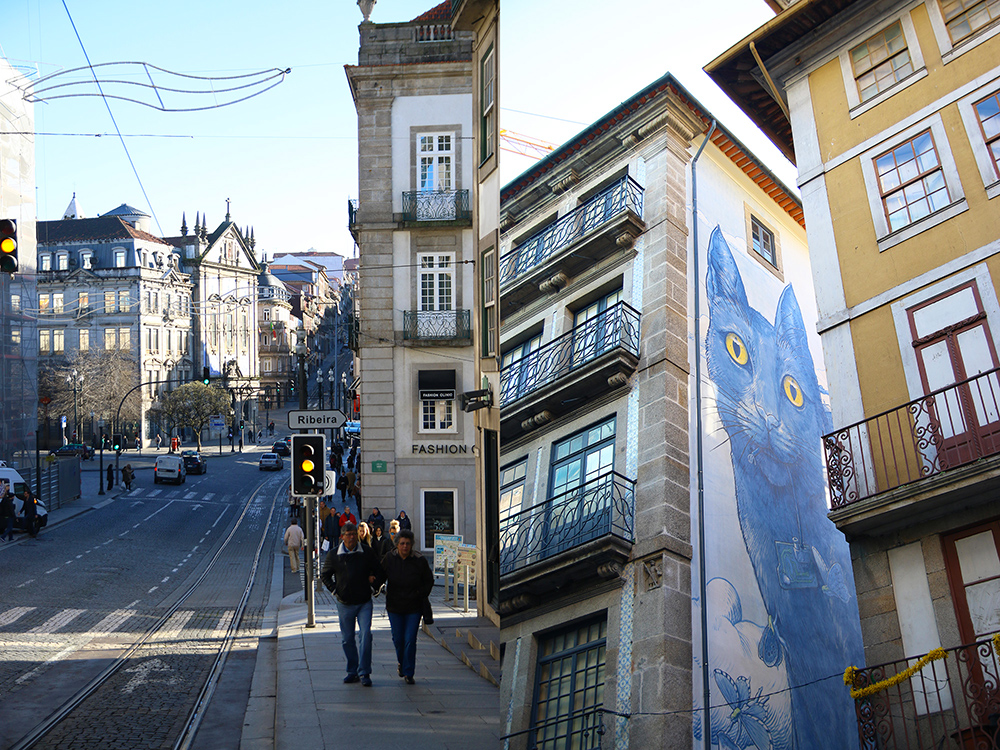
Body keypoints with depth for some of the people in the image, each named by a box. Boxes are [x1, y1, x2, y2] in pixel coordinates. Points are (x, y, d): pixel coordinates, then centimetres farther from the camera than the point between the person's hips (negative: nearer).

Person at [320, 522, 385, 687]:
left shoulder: (366, 552, 0)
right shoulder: (334, 555, 0)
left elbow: (379, 572, 12)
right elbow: (324, 575, 12)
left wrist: (374, 582, -4)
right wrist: (334, 590, 0)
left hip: (364, 602, -1)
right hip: (345, 603, 1)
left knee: (365, 635, -11)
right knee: (347, 638, 7)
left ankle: (364, 673, -5)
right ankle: (352, 671, 21)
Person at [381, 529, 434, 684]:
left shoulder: (420, 561, -8)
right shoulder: (389, 559, -4)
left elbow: (429, 581, 4)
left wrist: (419, 595, -4)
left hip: (414, 607, -2)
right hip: (394, 607, 2)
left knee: (410, 640, -7)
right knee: (398, 639, 8)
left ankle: (408, 673, 4)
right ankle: (401, 662, 38)